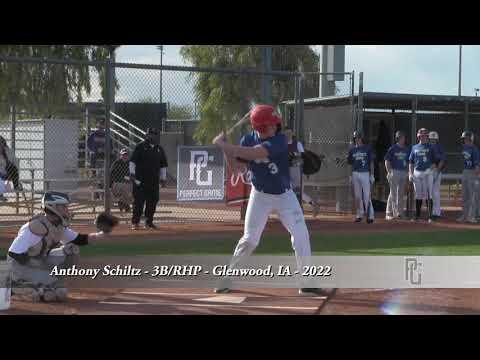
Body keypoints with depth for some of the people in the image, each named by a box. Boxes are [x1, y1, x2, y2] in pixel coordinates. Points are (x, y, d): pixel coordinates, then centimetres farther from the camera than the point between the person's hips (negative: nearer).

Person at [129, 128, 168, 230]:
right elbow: (132, 161, -2)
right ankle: (135, 222, 1)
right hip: (140, 180, -5)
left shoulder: (159, 149, 13)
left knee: (153, 201, 4)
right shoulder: (141, 147, -1)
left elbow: (163, 165, 19)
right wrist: (132, 173, -11)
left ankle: (149, 222, 14)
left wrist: (163, 178, 14)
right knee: (139, 201, -4)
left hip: (154, 180, 5)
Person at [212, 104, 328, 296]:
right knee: (249, 240, 0)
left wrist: (224, 145, -33)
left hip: (285, 195, -1)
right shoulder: (248, 140, -10)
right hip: (260, 196, 1)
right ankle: (228, 277, 17)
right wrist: (225, 148, -20)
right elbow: (236, 167, -5)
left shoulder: (279, 140, -23)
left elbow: (255, 154, -36)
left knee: (301, 234, -11)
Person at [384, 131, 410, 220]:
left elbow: (408, 162, 18)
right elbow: (387, 160, -3)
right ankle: (389, 213, -5)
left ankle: (400, 212, 13)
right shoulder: (393, 148, -2)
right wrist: (389, 172, -11)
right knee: (393, 193, -7)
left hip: (404, 173, 5)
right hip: (394, 172, -5)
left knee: (401, 194, 8)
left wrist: (408, 172, 9)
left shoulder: (407, 149, 13)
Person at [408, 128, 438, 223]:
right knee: (418, 194, 8)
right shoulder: (414, 147, 13)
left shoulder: (430, 147, 7)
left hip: (427, 172, -3)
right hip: (417, 172, 3)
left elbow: (434, 161, 5)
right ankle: (417, 215, 14)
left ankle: (430, 216, -7)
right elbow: (411, 162, 14)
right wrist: (410, 174, 5)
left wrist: (433, 167, -13)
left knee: (428, 194, -8)